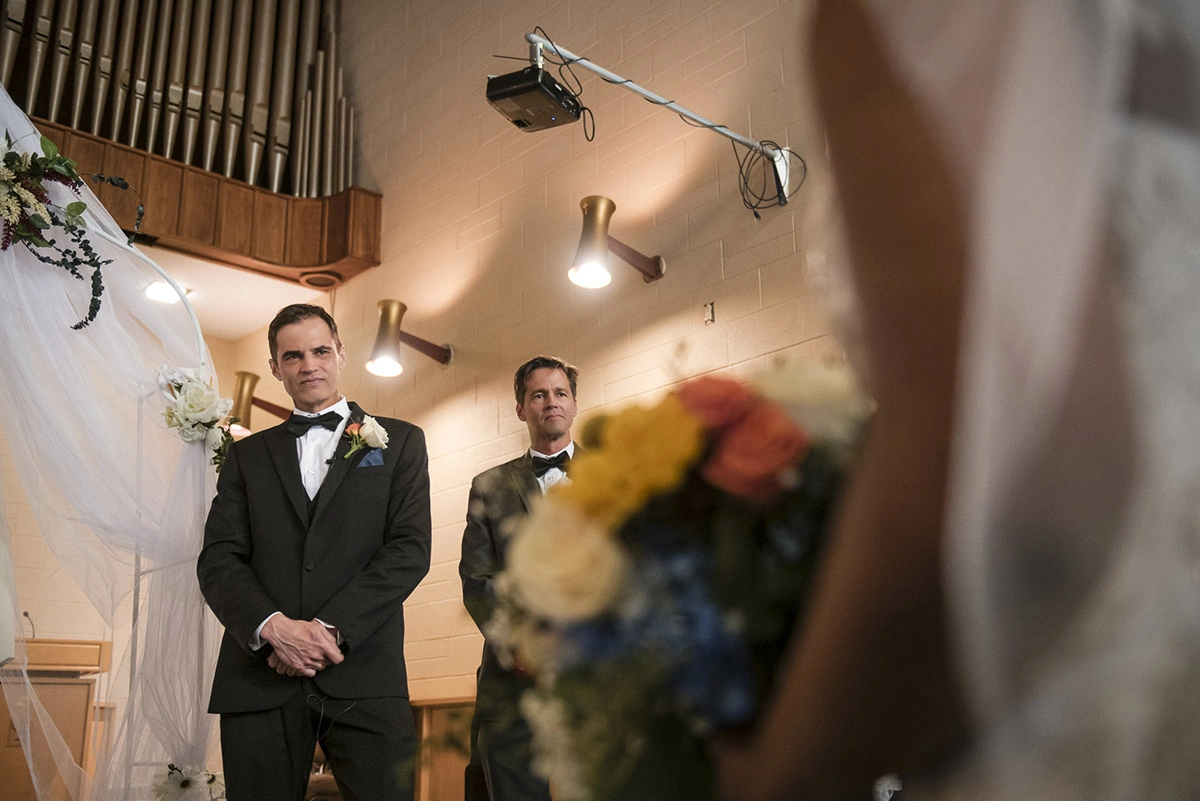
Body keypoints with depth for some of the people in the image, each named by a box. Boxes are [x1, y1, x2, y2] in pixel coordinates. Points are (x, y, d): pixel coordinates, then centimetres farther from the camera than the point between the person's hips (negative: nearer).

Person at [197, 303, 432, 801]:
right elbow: (217, 559, 7)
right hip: (259, 676, 2)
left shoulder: (399, 442, 11)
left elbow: (410, 549, -1)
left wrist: (331, 628, -12)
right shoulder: (247, 455, 17)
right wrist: (273, 627, -12)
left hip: (364, 676, -2)